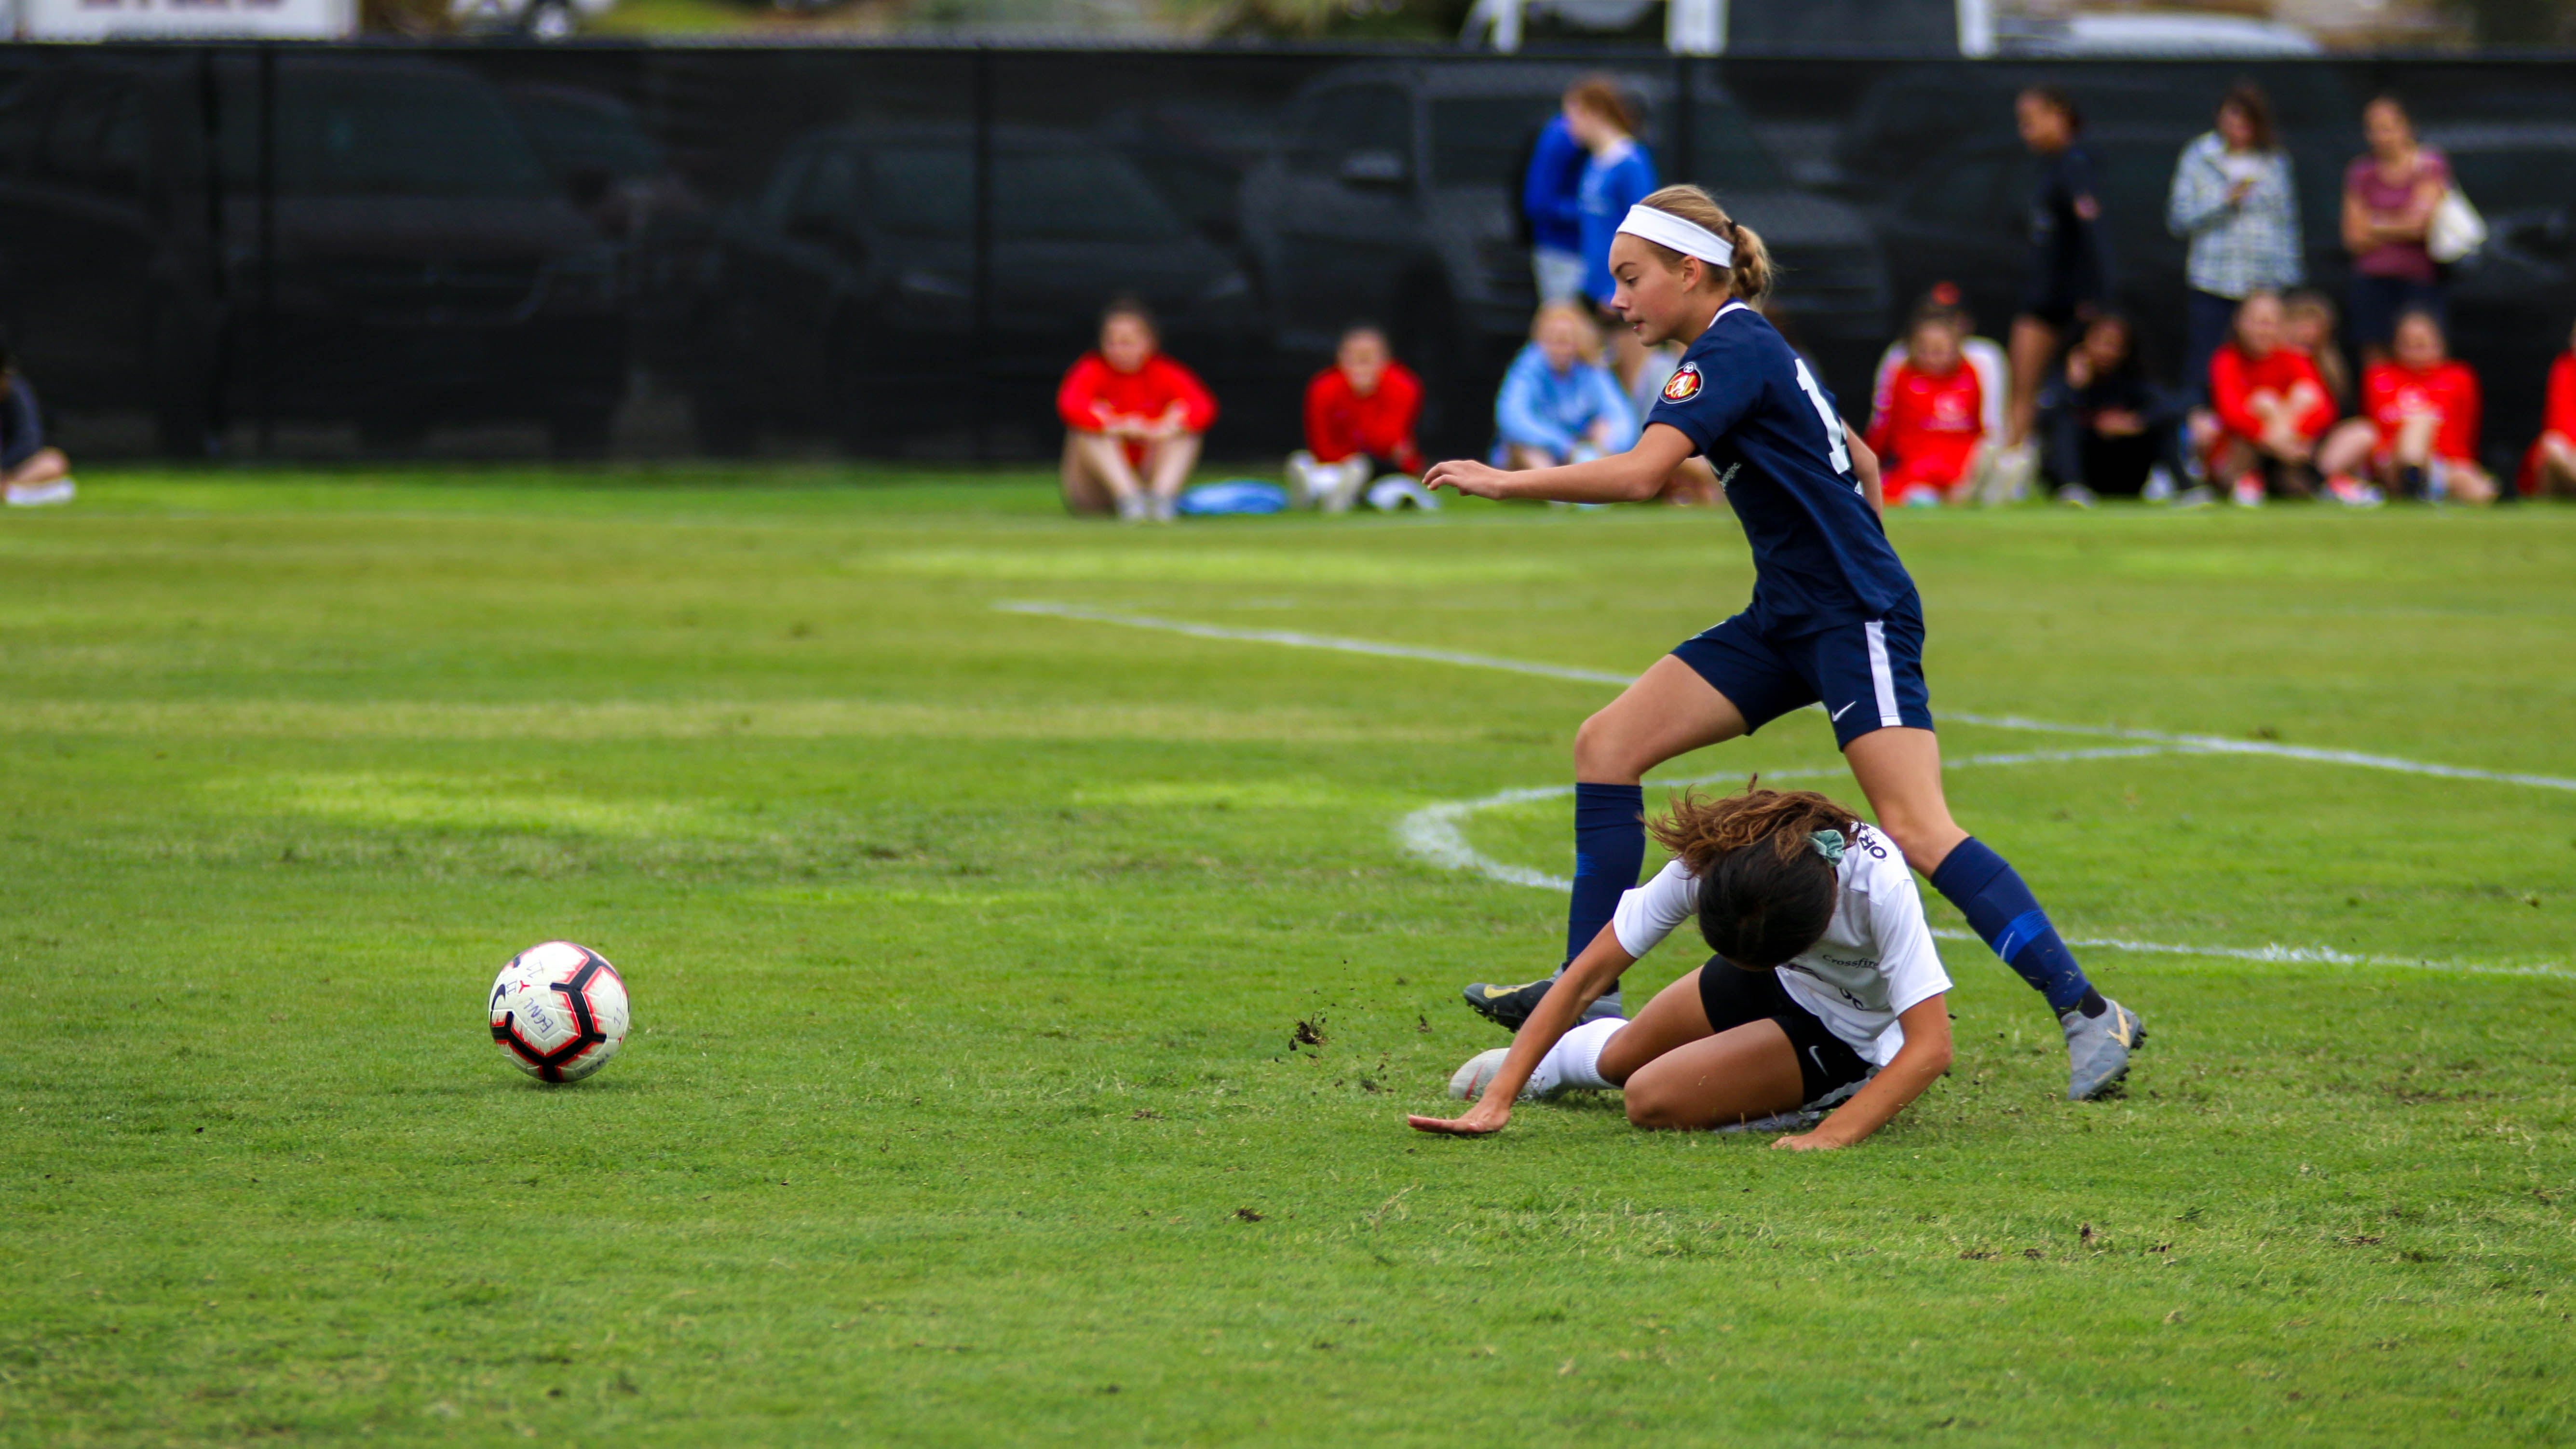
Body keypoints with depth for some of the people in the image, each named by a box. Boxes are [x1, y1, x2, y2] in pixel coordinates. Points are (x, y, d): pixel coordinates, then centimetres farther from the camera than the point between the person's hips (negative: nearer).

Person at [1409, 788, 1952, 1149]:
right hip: (1781, 974, 4)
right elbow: (1586, 977, -26)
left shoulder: (1880, 886, -42)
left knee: (1654, 1100, -18)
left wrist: (1831, 1137, -50)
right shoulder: (1706, 859, -31)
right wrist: (1496, 1099, -32)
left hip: (1853, 1031, -4)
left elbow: (1931, 1047, -40)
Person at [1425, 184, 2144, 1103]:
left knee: (1914, 828, -19)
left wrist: (1505, 483, -19)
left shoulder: (1732, 352, -14)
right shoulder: (1750, 349, 16)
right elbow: (1862, 466, 26)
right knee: (1606, 745, 4)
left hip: (1857, 617, -10)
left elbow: (1640, 473, -27)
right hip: (1787, 619, 10)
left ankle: (2088, 1015, -18)